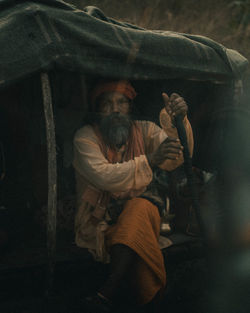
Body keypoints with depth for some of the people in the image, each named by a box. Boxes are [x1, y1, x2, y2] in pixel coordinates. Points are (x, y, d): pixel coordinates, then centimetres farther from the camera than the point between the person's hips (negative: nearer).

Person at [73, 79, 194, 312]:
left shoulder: (144, 131, 5)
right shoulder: (86, 137, -3)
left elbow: (176, 160, -12)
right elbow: (103, 177, -20)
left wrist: (177, 120, -29)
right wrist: (149, 161, -28)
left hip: (139, 216, 2)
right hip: (98, 225, -2)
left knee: (140, 208, -31)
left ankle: (106, 294, -36)